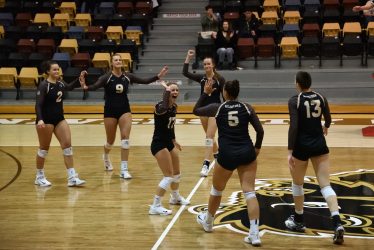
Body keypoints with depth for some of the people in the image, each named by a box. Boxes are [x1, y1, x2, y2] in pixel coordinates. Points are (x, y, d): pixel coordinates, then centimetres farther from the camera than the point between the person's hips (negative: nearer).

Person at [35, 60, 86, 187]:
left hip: (59, 118, 7)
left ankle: (72, 178, -3)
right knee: (44, 148, 5)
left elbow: (69, 87, 28)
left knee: (67, 145, -3)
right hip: (46, 120, -6)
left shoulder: (60, 83, 5)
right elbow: (38, 104, -21)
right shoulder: (44, 85, -15)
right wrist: (40, 119, -35)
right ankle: (39, 177, 22)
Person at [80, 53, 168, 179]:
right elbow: (95, 86, -26)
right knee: (111, 141, 12)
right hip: (110, 111, -2)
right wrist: (85, 87, -47)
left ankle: (124, 170, -9)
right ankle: (106, 157, 47)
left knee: (125, 138, -12)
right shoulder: (107, 77, -11)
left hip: (124, 110, 2)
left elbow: (145, 81, 5)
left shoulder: (127, 76, -1)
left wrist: (158, 76, -4)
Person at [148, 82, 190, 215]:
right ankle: (155, 206, -6)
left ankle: (175, 197, 48)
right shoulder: (160, 106, -20)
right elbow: (162, 109, -48)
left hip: (168, 143, 9)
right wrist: (166, 91, -40)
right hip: (159, 144, -9)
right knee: (169, 176, -13)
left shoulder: (174, 107, 6)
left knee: (177, 173, 24)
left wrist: (174, 141, 30)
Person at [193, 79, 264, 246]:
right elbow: (260, 130, -1)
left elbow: (196, 111, 14)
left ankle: (207, 222, 43)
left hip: (227, 155, -1)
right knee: (249, 192, -1)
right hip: (247, 153, 1)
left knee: (217, 190, 21)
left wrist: (205, 93, 20)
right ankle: (254, 234, -11)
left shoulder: (217, 108, -2)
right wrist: (257, 148, 14)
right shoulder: (246, 107, 2)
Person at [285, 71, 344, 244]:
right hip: (319, 145, 3)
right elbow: (328, 119, 19)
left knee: (297, 183, 19)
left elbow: (293, 127, -17)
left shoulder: (295, 101, -10)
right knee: (325, 185, 0)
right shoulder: (321, 98, 3)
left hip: (301, 146, -3)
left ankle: (298, 222, 32)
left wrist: (290, 152, -16)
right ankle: (337, 223, -18)